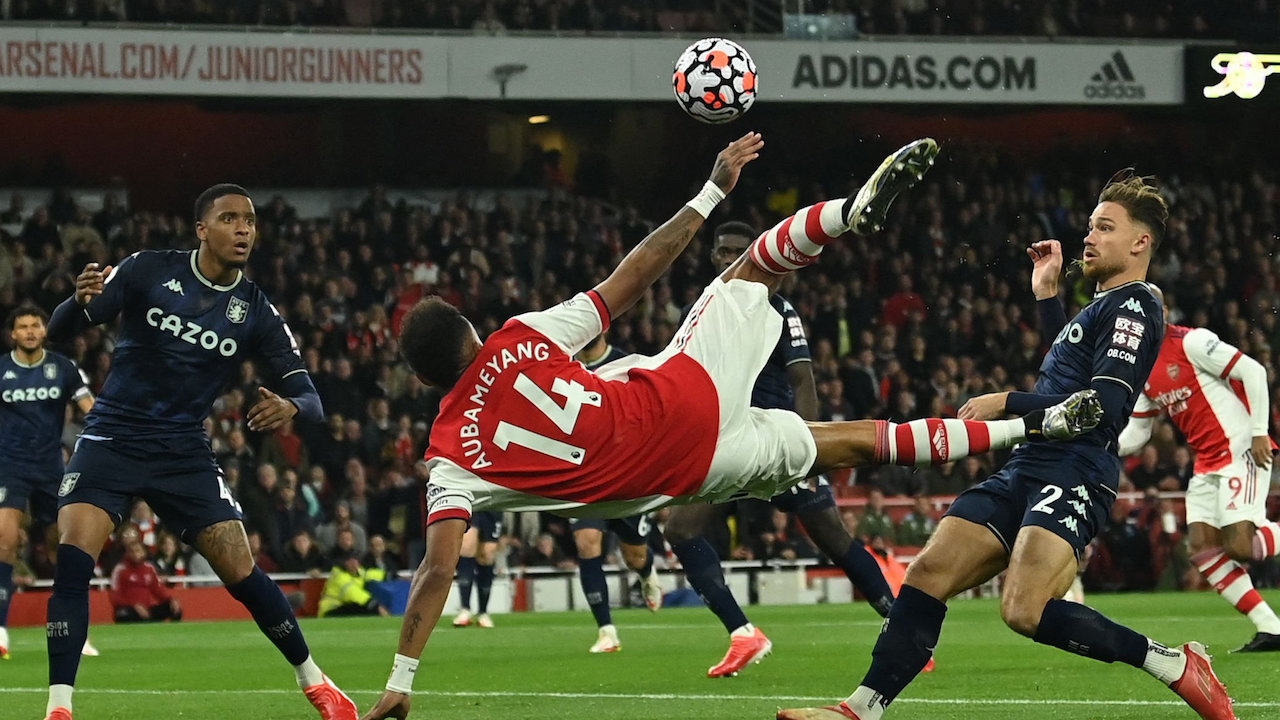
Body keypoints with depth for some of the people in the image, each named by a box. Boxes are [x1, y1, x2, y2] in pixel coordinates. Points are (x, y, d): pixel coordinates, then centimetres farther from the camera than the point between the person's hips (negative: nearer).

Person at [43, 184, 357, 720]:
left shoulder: (257, 312, 0)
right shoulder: (149, 271, -6)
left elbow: (310, 401, 0)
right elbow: (59, 330, -8)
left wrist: (290, 406, -25)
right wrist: (80, 300, -32)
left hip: (183, 453, 2)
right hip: (112, 439, -2)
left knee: (241, 571, -4)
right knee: (72, 558, -21)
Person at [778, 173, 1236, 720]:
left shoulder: (1133, 308, -6)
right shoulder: (1105, 306, 24)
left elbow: (1103, 404, -18)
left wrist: (1008, 402, -13)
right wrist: (1047, 293, 37)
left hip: (1072, 478, -10)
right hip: (1028, 468, 10)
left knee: (1025, 611, -27)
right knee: (927, 574, -4)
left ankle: (1177, 666, -16)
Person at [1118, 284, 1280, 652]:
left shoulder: (1191, 342, -12)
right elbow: (1135, 435, 18)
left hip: (1241, 451, -9)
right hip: (1208, 463, 9)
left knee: (1239, 546, -21)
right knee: (1202, 547, -4)